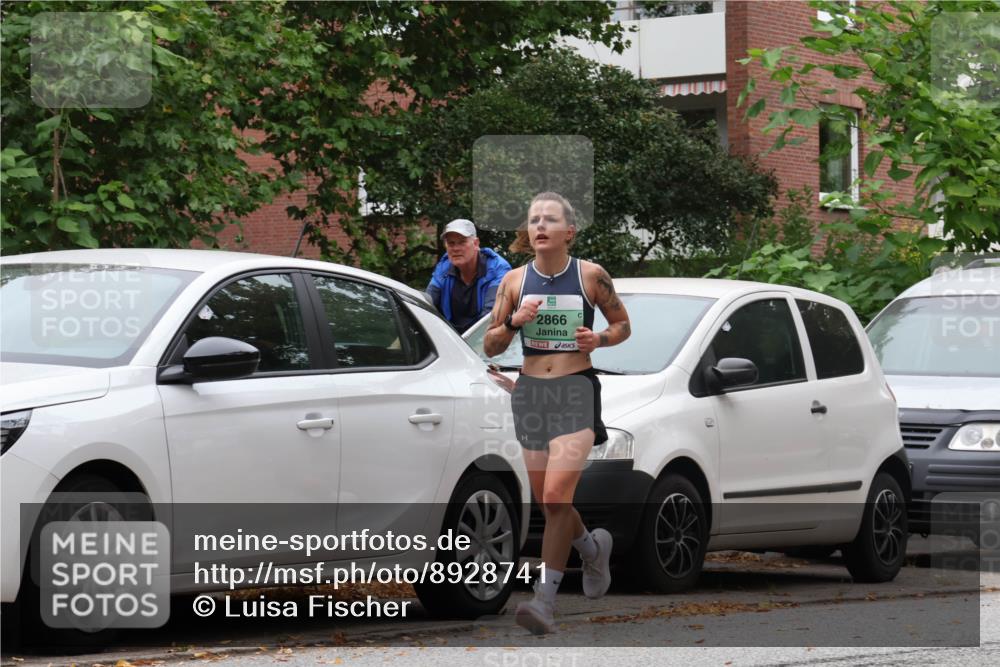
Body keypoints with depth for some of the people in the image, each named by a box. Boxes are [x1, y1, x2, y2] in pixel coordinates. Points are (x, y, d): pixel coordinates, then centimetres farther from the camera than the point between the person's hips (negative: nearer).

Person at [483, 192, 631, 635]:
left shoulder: (591, 276, -3)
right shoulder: (514, 280, 3)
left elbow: (622, 325, 11)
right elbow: (490, 347, 7)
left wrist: (599, 340, -10)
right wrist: (514, 322, -12)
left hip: (576, 390, -4)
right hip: (530, 392, 4)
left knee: (555, 497, -17)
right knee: (547, 502, 13)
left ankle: (545, 599, -15)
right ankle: (593, 546, 44)